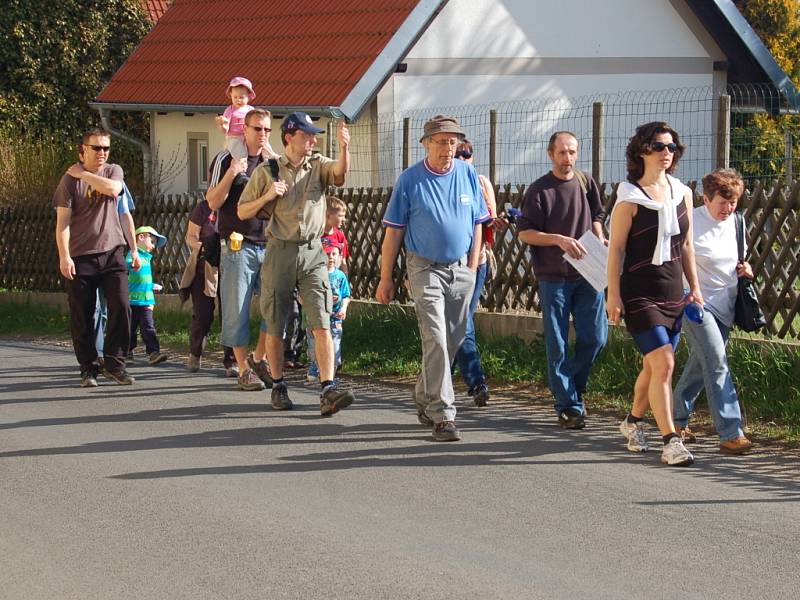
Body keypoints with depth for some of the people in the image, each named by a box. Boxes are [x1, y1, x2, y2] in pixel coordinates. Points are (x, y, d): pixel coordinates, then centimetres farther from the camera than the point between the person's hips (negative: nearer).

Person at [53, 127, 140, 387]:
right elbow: (63, 221, -5)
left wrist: (83, 174, -7)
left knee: (121, 307, -8)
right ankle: (88, 368, 11)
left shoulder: (114, 171, 11)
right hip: (81, 257, -2)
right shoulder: (70, 179, 1)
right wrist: (64, 256, -13)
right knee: (82, 316, 0)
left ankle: (114, 363, 2)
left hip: (113, 252, 2)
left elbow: (112, 189, -14)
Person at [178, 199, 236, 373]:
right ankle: (195, 355, 21)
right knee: (203, 315, 0)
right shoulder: (203, 208, 1)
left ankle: (231, 360, -2)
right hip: (205, 269, -2)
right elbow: (191, 238, -1)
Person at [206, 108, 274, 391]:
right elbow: (213, 202, -5)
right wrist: (231, 173, -18)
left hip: (269, 245, 4)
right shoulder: (226, 160, 1)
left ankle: (259, 358, 15)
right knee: (237, 311, -2)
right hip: (237, 247, -4)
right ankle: (243, 369, 6)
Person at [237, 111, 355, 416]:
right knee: (275, 325, 6)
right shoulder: (267, 171, 3)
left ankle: (328, 390, -16)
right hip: (280, 251, -1)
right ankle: (278, 386, 21)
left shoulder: (319, 165, 6)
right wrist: (267, 197, -10)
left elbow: (340, 173, -18)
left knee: (322, 323, -10)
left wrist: (344, 147, -37)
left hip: (312, 253, 1)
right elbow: (242, 212, 7)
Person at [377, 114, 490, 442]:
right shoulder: (410, 180, -5)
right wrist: (386, 279, -3)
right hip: (426, 268, -4)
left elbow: (477, 225, 11)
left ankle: (424, 397, 30)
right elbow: (393, 232, -2)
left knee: (453, 341, 11)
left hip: (461, 270, 5)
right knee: (436, 341, -14)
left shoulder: (468, 175, 5)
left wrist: (472, 269, 7)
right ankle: (442, 415, -15)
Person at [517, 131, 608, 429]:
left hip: (587, 273, 4)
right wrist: (559, 240, -18)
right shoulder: (539, 190, -4)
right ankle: (568, 405, 7)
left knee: (595, 337, 2)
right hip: (553, 276, -4)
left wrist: (600, 240, 2)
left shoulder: (587, 183, 7)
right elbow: (525, 232, -6)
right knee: (558, 344, 0)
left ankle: (572, 387, 25)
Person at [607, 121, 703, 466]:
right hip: (640, 293, -6)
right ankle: (671, 442, -13)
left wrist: (694, 287, 14)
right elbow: (616, 247, -7)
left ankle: (633, 422, 37)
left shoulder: (682, 193, 9)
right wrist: (613, 294, -10)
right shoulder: (630, 198, -8)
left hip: (672, 293, 6)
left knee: (653, 366, 14)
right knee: (663, 363, -14)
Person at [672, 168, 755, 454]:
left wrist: (745, 268, 0)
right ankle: (730, 434, -21)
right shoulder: (691, 224, -15)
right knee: (717, 363, -17)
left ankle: (677, 420, 33)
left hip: (725, 306, 7)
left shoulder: (735, 222, 6)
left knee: (699, 364, 16)